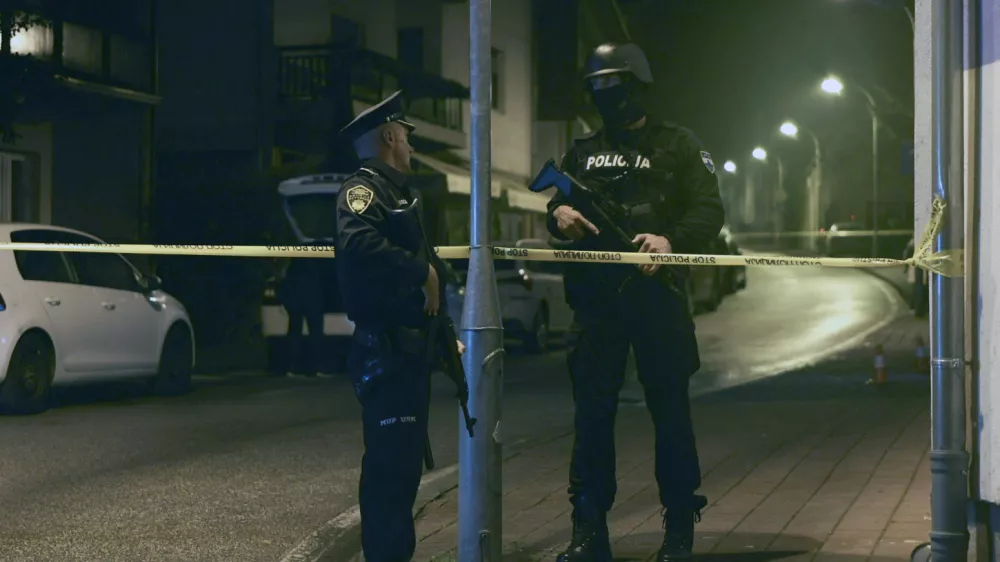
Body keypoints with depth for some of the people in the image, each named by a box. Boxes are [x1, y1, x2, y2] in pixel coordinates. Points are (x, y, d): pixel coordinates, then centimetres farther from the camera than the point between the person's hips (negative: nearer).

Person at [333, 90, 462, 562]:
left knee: (407, 457, 15)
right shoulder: (364, 188, -10)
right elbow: (358, 245, -31)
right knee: (389, 459, -9)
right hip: (386, 346, -10)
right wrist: (422, 271, -22)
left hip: (411, 343, 10)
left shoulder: (396, 192, 21)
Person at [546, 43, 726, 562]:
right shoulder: (583, 151, 18)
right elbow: (557, 203, 24)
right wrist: (559, 215, -1)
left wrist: (672, 240, -21)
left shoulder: (676, 144, 5)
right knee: (592, 412, 3)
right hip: (595, 298, 4)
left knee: (670, 411, 1)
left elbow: (710, 211, -2)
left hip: (657, 295, -4)